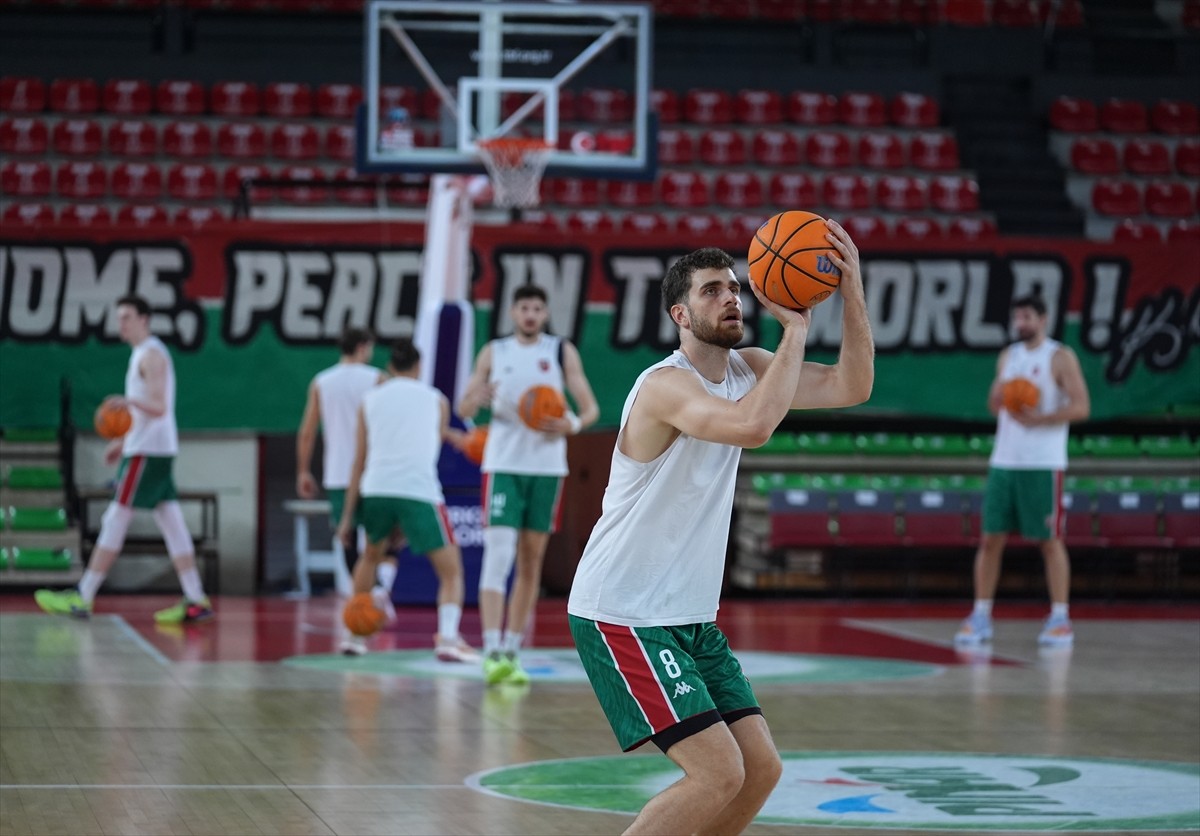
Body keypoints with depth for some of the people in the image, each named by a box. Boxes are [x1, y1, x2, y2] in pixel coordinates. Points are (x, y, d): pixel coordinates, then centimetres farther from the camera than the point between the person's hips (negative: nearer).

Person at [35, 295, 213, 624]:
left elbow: (158, 407, -21)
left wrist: (129, 401, -39)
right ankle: (195, 600, 2)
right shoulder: (146, 353, 19)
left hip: (148, 451, -10)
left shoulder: (151, 355, -12)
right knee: (171, 525, 5)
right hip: (156, 448, 10)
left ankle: (82, 598, -7)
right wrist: (123, 440, 28)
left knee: (115, 520, -8)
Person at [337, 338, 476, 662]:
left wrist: (348, 515, 14)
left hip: (376, 489, 3)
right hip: (420, 489, -3)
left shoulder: (371, 399, 17)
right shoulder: (436, 399, 15)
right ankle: (447, 637, -19)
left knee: (371, 555, 30)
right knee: (451, 571, 3)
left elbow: (359, 461, 14)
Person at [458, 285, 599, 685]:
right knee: (498, 556, -14)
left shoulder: (562, 352, 5)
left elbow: (591, 408, 2)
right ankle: (492, 652, -19)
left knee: (531, 563, 6)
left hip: (547, 467, 2)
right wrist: (479, 399, -15)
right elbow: (463, 408, 9)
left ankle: (512, 651, 14)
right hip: (503, 464, -1)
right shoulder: (494, 352, 6)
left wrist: (573, 424, -21)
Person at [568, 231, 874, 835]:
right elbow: (752, 426, -39)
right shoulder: (666, 384, -20)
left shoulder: (744, 369, 8)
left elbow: (851, 388, 1)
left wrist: (851, 291, -12)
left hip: (690, 619, 9)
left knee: (761, 768, 6)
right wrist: (796, 327, -30)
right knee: (719, 774, -16)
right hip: (622, 618, -9)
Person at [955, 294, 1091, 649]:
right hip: (1004, 460, 5)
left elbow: (1081, 407, -10)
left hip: (1043, 465, -5)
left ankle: (1060, 619, 2)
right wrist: (1000, 394, -1)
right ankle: (981, 616, 7)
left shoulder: (1060, 358, -4)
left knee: (1050, 540, -3)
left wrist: (1037, 419, -19)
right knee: (991, 538, 2)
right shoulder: (1007, 357, 15)